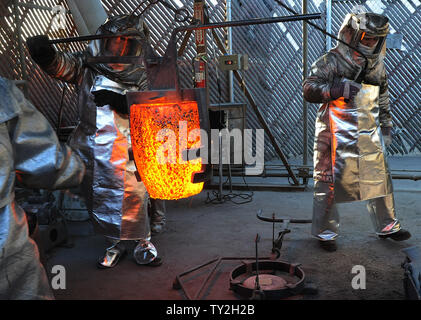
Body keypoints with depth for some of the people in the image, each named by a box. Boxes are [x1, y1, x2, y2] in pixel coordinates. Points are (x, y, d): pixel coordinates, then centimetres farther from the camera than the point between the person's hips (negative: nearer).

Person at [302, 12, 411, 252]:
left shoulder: (377, 66, 12)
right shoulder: (332, 61, -8)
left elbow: (384, 99, 24)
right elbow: (308, 89, -13)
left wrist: (386, 126, 23)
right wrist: (336, 90, -26)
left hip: (369, 137, 6)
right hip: (337, 136, -6)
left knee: (380, 180, 13)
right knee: (329, 183, -1)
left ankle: (387, 226, 31)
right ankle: (325, 232, 14)